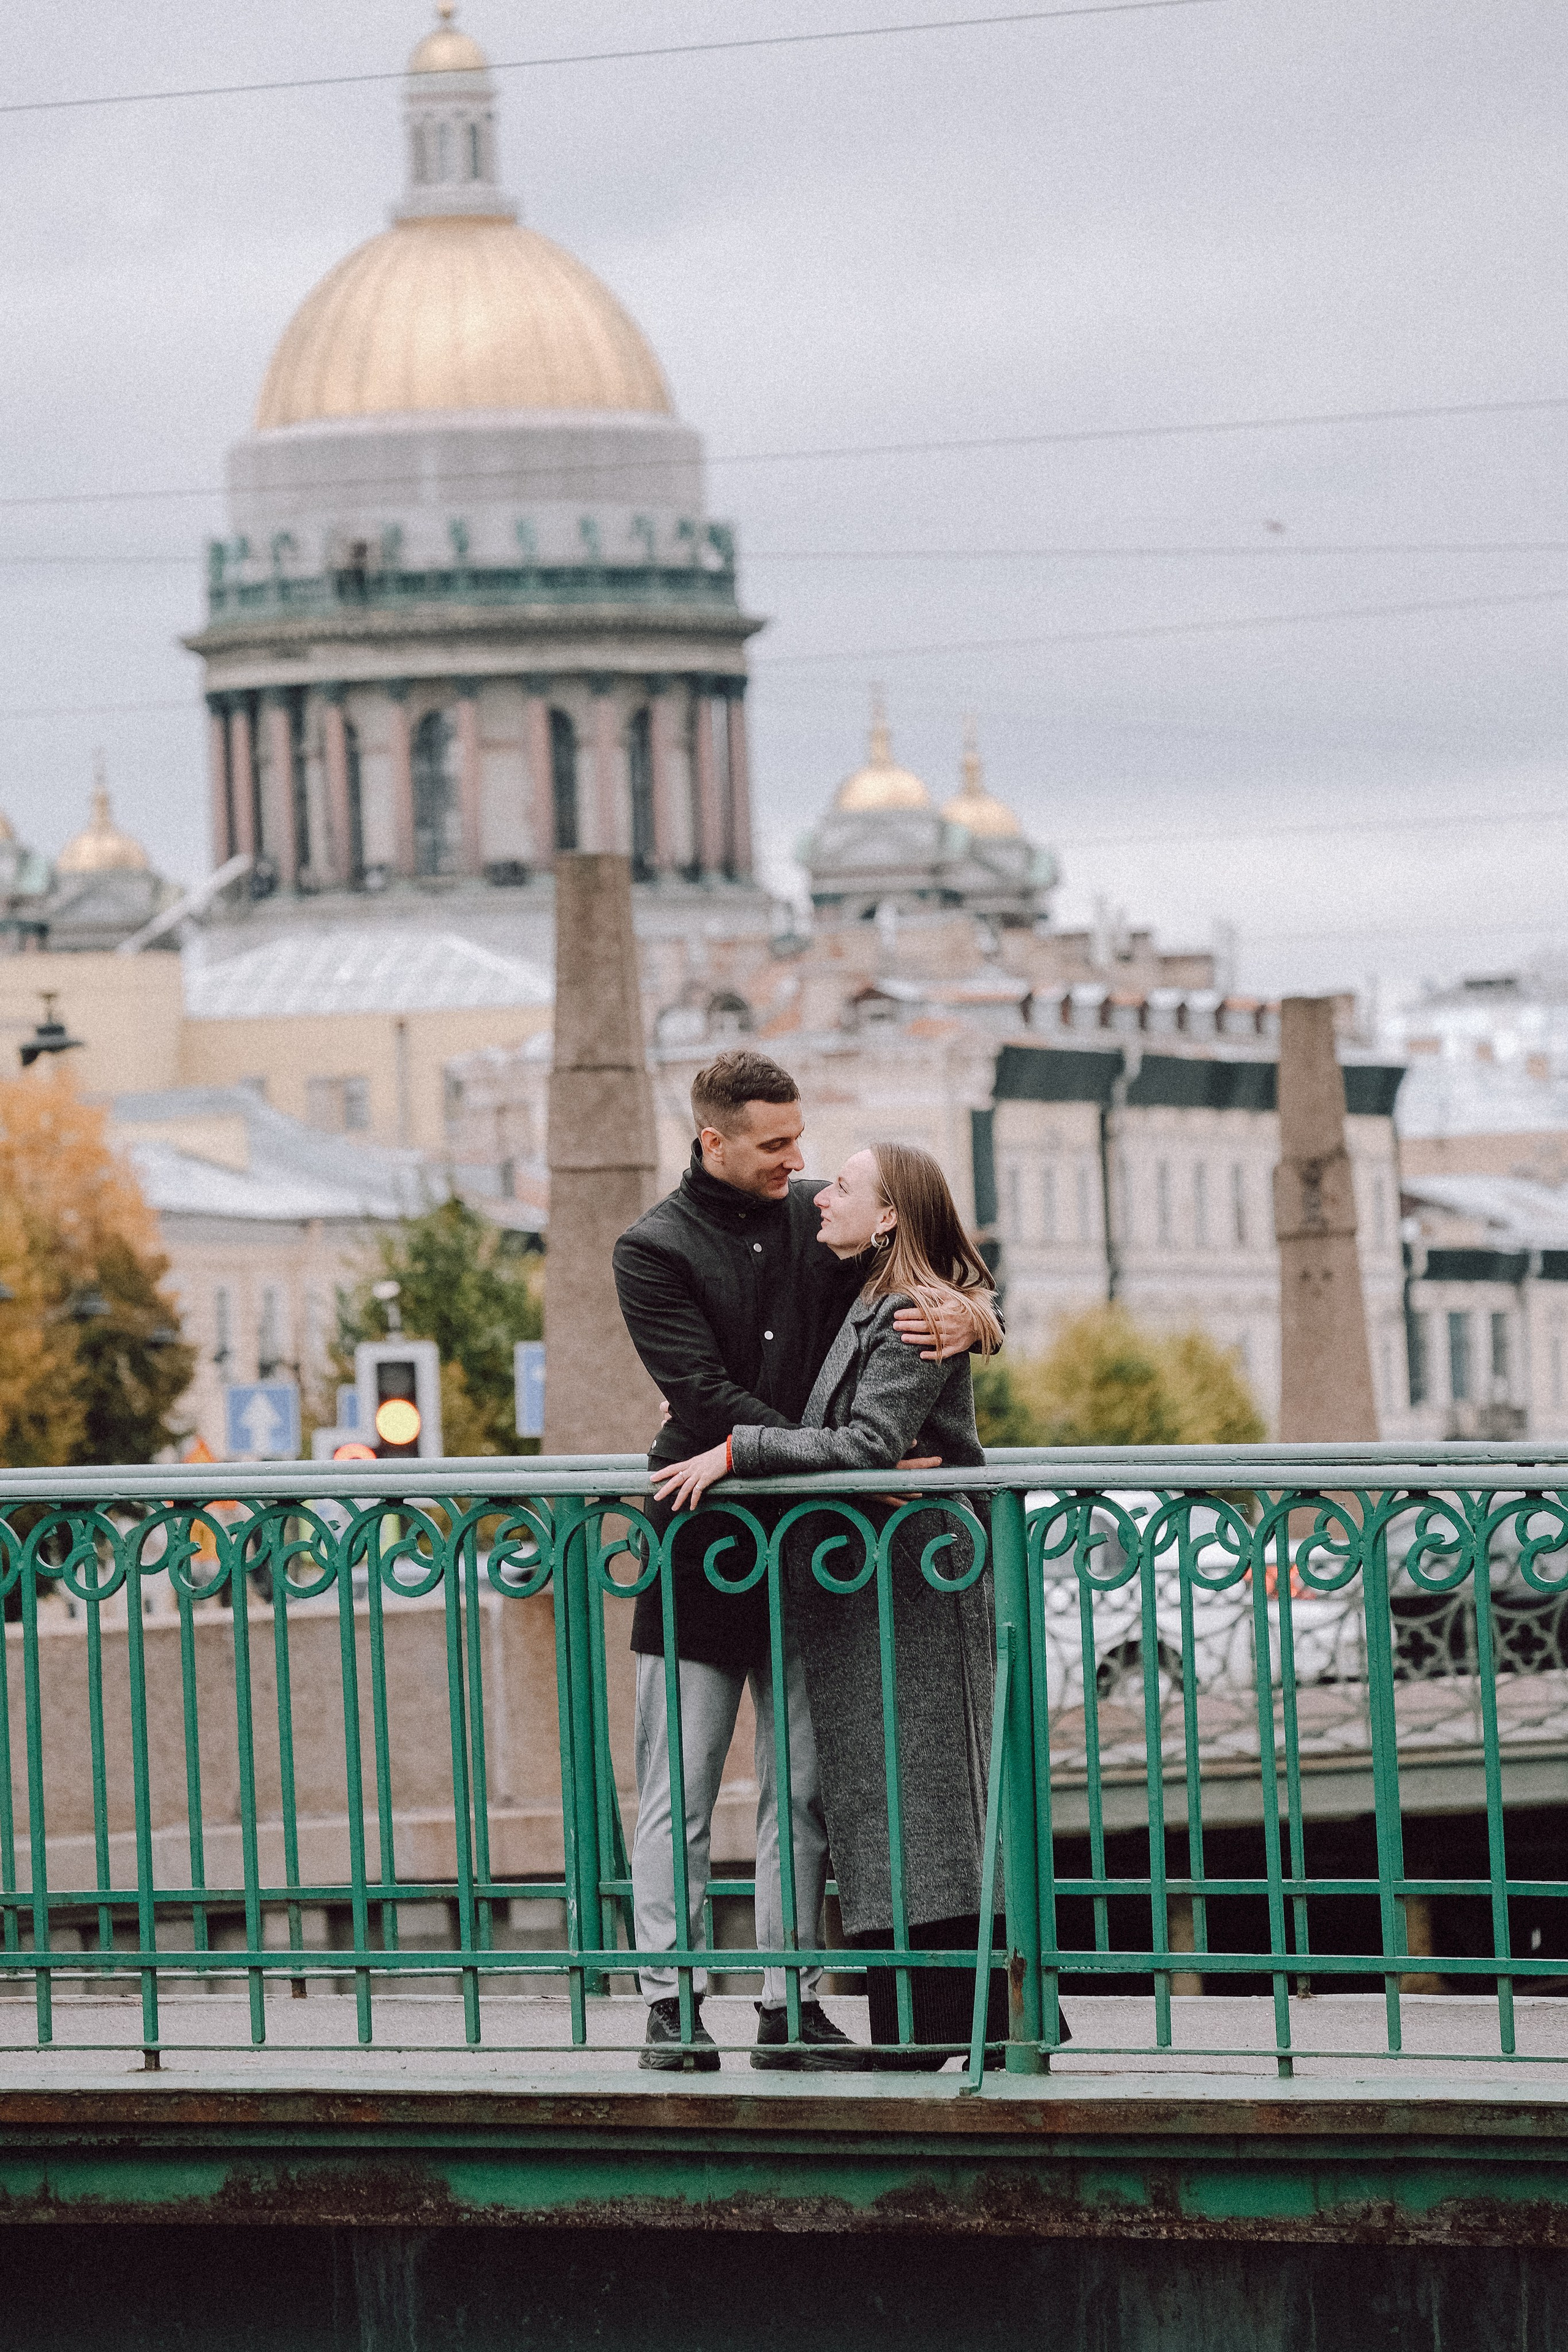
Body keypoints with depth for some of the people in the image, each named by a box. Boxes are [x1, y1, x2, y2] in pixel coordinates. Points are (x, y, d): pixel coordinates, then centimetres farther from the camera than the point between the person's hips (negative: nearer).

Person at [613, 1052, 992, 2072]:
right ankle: (672, 2003, 3)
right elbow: (709, 1400, -14)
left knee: (803, 1789, 5)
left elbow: (926, 1277, 14)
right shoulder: (655, 1250, -4)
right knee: (681, 1792, -1)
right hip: (701, 1554, -4)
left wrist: (967, 1316, -13)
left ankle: (793, 2004, 8)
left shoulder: (817, 1220, 9)